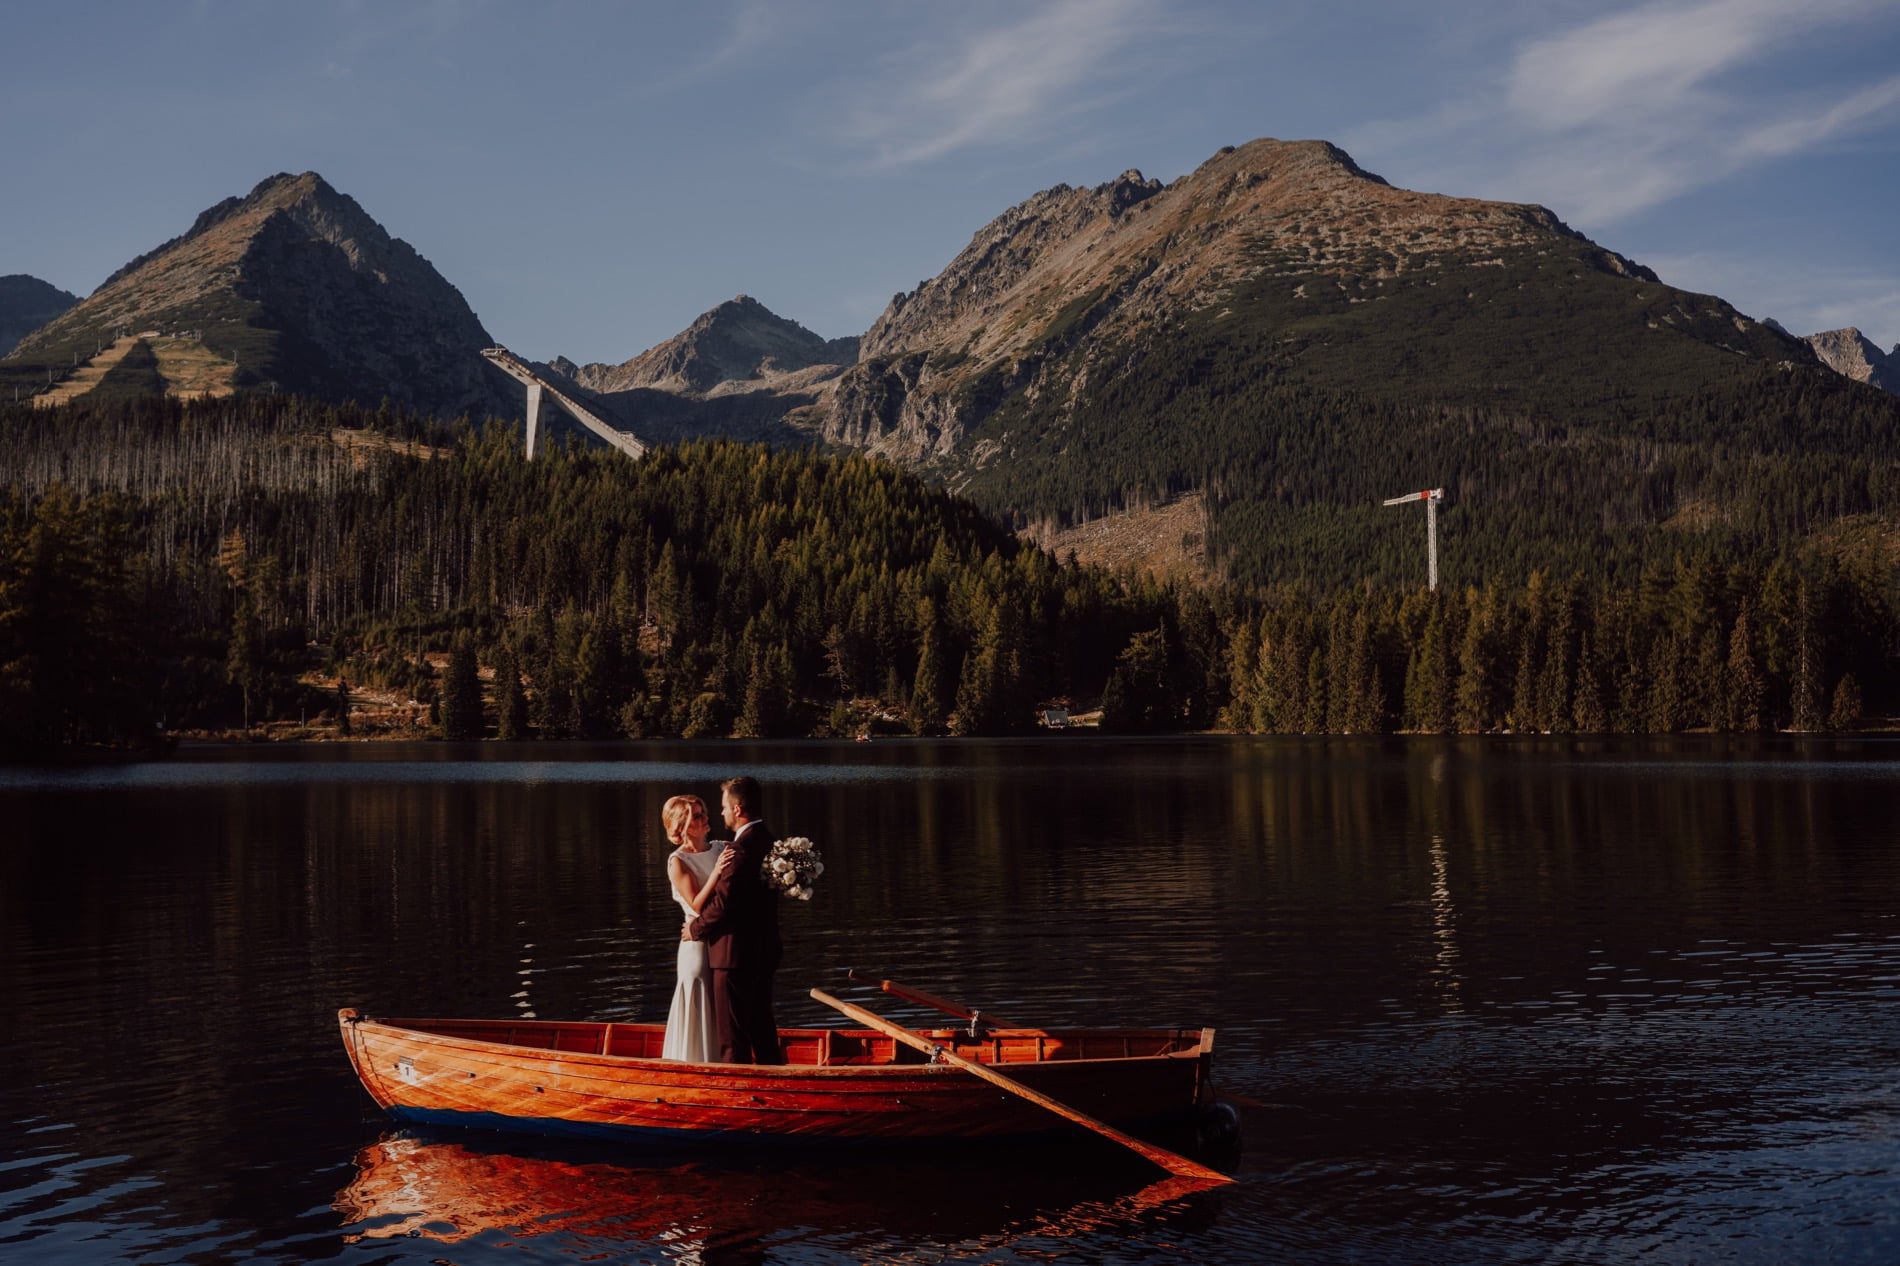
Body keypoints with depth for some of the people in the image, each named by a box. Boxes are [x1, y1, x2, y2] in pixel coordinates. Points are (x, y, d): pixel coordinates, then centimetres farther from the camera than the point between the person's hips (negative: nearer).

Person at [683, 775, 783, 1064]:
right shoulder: (768, 840, 10)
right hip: (764, 951, 10)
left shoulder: (740, 848, -21)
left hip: (735, 953, -10)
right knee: (762, 1027, 18)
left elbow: (723, 903, -23)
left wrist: (695, 929, -6)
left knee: (733, 1038, -2)